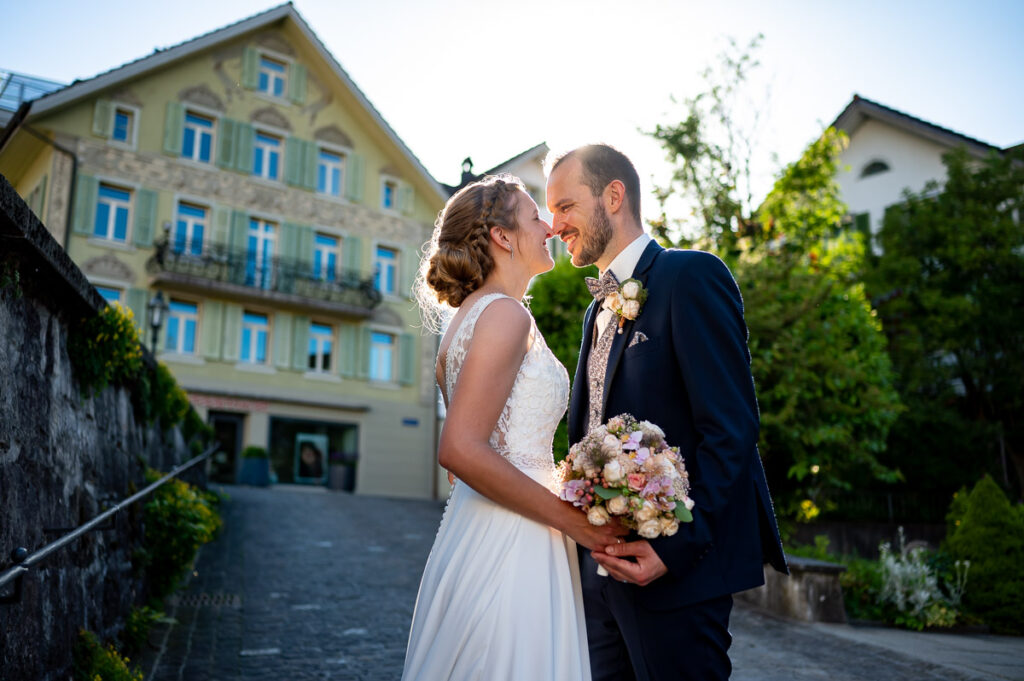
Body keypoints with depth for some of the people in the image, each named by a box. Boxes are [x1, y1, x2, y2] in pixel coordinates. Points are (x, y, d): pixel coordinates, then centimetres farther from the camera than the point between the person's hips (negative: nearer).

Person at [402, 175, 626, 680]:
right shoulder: (505, 314, -14)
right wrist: (571, 519, -16)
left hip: (480, 532, 10)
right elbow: (460, 450, -23)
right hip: (508, 544, -10)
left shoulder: (472, 313, 16)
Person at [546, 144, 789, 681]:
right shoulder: (598, 311, 17)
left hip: (677, 570, -8)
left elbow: (731, 429, -17)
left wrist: (677, 547, -21)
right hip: (602, 568, 8)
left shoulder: (691, 276, -10)